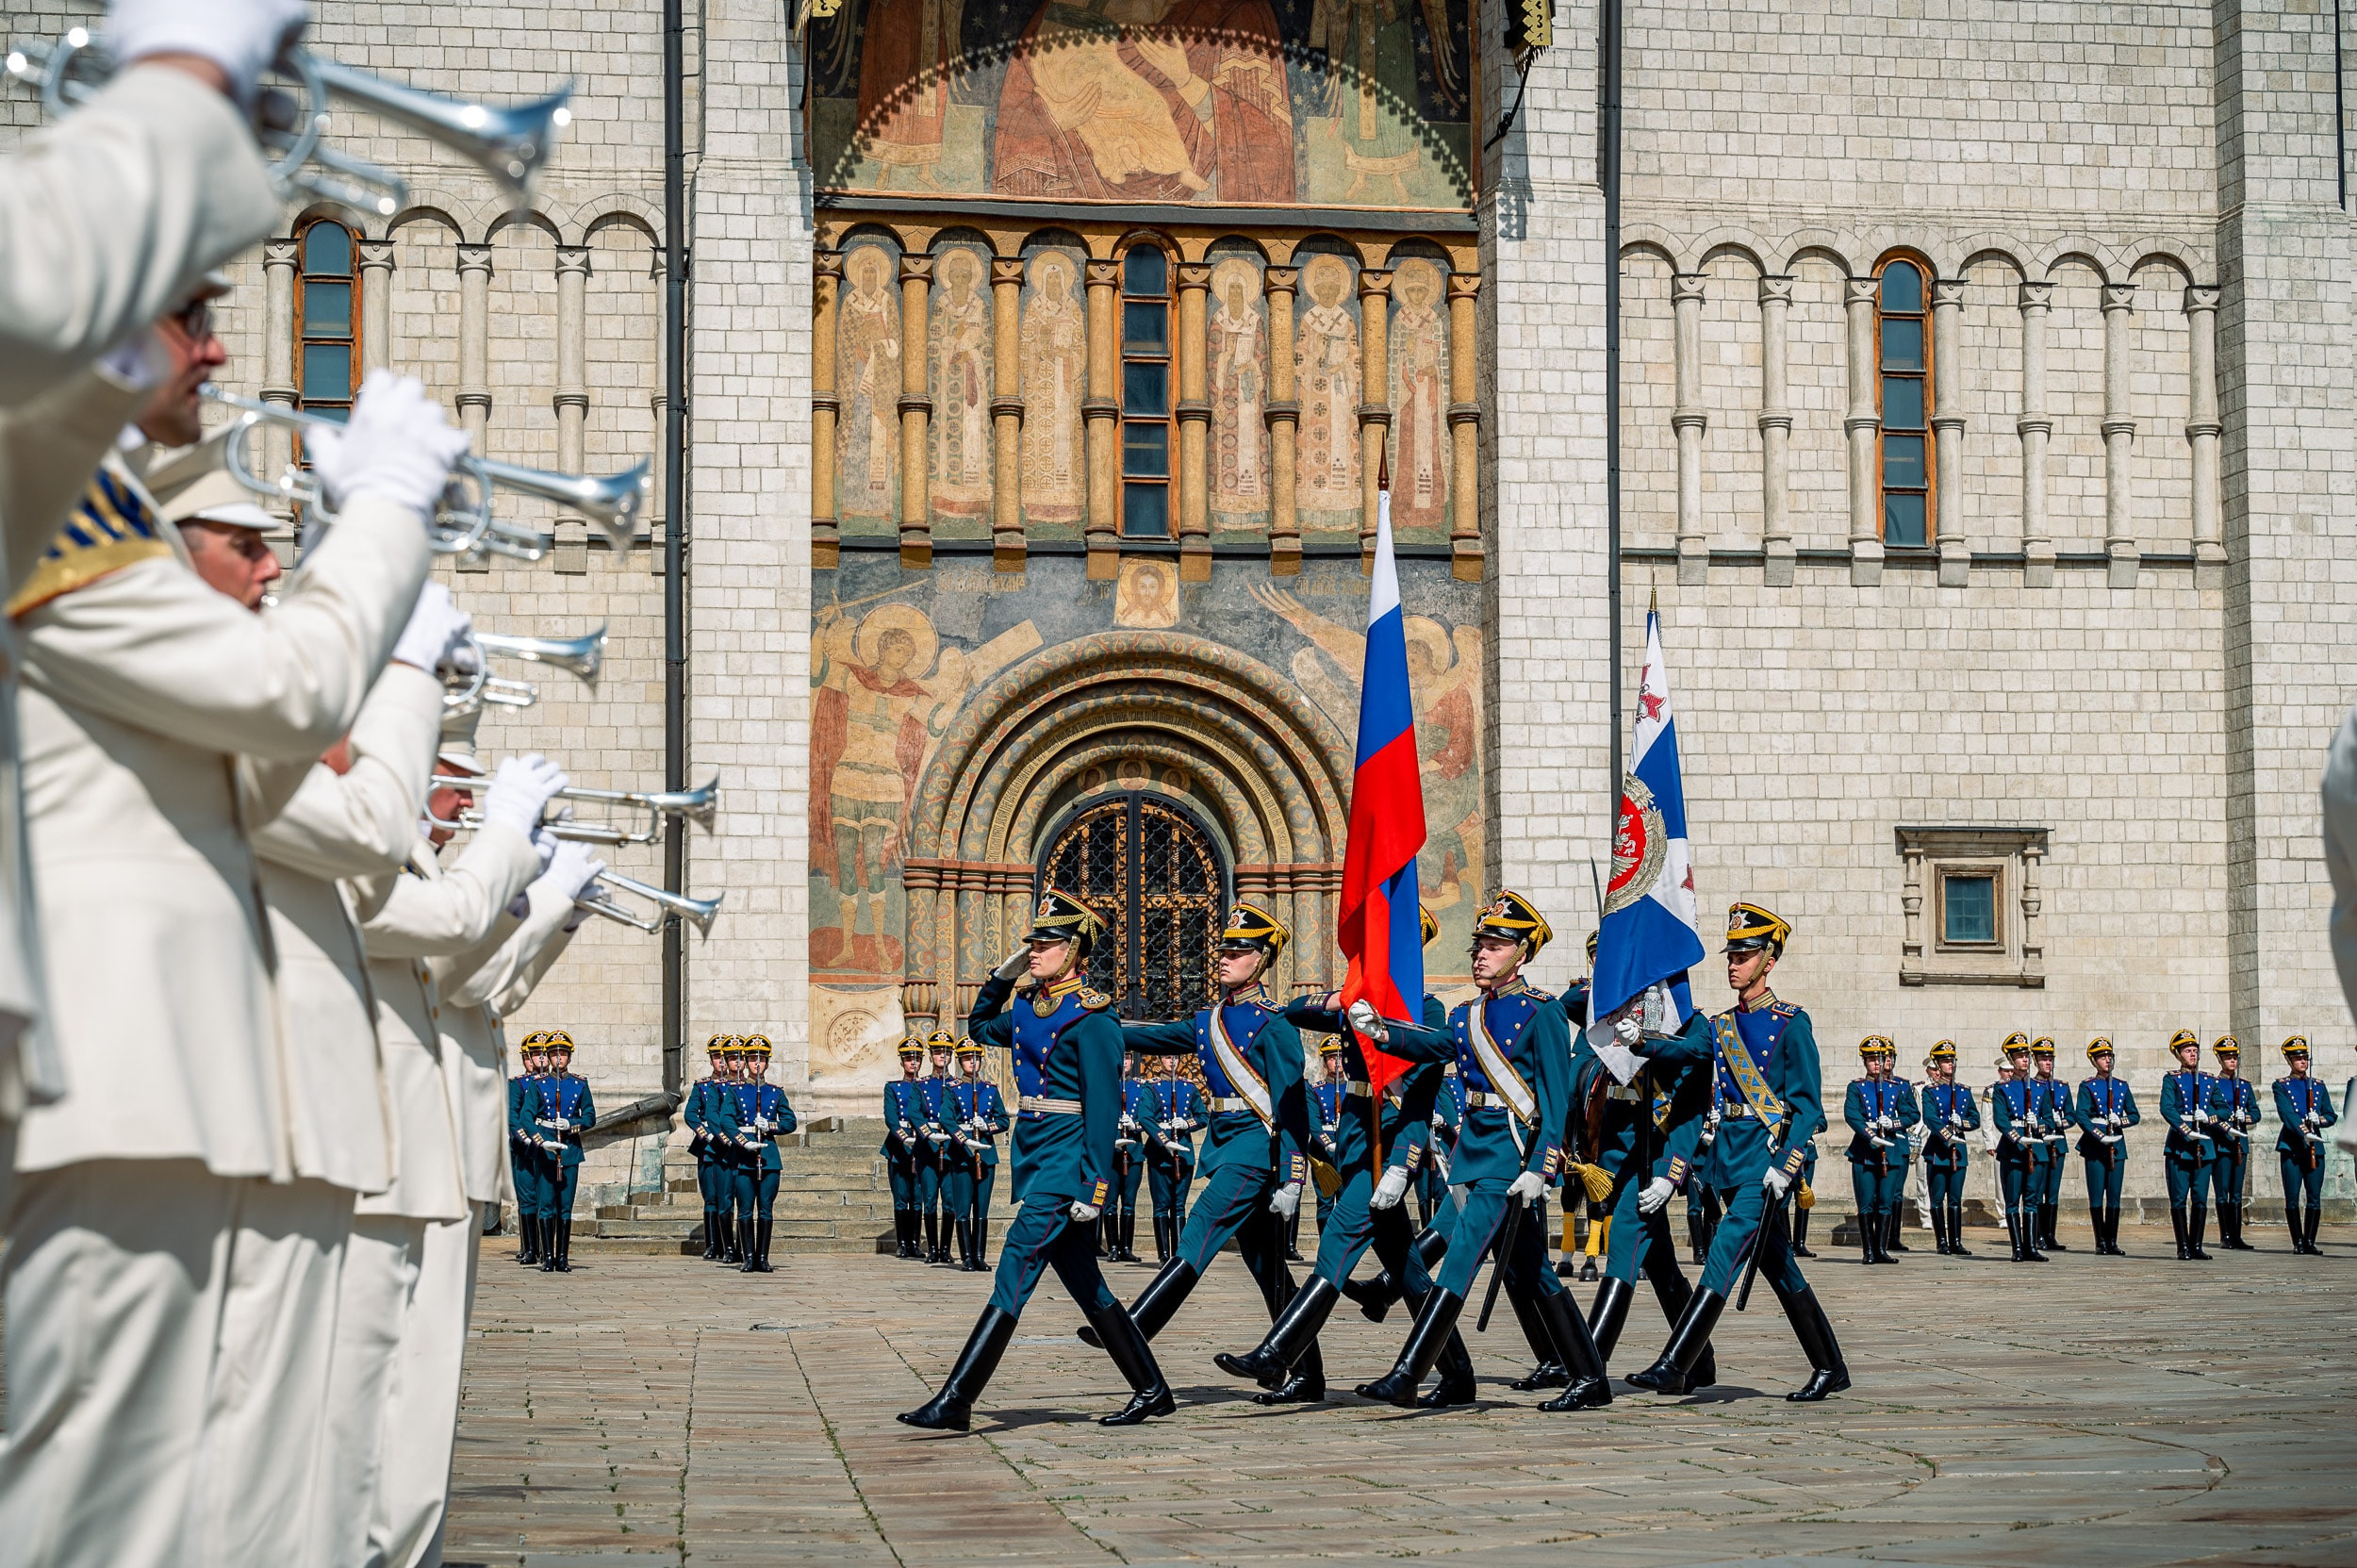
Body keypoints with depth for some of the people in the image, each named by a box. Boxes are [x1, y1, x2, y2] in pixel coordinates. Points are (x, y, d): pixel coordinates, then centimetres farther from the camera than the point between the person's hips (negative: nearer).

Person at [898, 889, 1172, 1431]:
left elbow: (1103, 1108, -16)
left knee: (1015, 1274, -11)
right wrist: (1002, 975, 16)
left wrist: (1096, 1187, -20)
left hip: (1066, 1160, -9)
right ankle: (1151, 1391, 21)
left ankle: (955, 1402, -13)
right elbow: (981, 1028, 32)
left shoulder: (1092, 1017, -13)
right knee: (1086, 1286, 12)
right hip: (1034, 1156, 9)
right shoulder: (1030, 1009, 12)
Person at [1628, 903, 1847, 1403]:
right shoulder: (1720, 1027, 13)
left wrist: (1785, 1166, -17)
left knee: (1725, 1252, -15)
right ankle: (1829, 1368, 20)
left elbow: (1807, 1106, -9)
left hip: (1767, 1151, -7)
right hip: (1728, 1151, 7)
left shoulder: (1791, 1024, -5)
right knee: (1779, 1267, 11)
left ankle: (1675, 1366, -20)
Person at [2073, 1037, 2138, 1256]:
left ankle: (2113, 1242, 6)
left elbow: (2135, 1115, 13)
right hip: (2095, 1146, -3)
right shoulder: (2088, 1087, 0)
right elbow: (2081, 1115, -11)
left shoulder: (2122, 1086, 12)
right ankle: (2101, 1242, 3)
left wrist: (2121, 1121, -9)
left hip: (2117, 1145, 3)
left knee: (2114, 1197, 3)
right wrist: (2100, 1136, -21)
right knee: (2097, 1197, -2)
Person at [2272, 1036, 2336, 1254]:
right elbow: (2287, 1114, -13)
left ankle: (2310, 1242, 7)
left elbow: (2331, 1116, 14)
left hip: (2315, 1147, 3)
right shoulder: (2281, 1086, 2)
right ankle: (2298, 1242, 4)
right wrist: (2304, 1132, -27)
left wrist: (2319, 1120, -9)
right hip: (2291, 1147, -3)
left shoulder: (2318, 1086, 15)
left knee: (2314, 1199, 0)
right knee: (2292, 1199, -3)